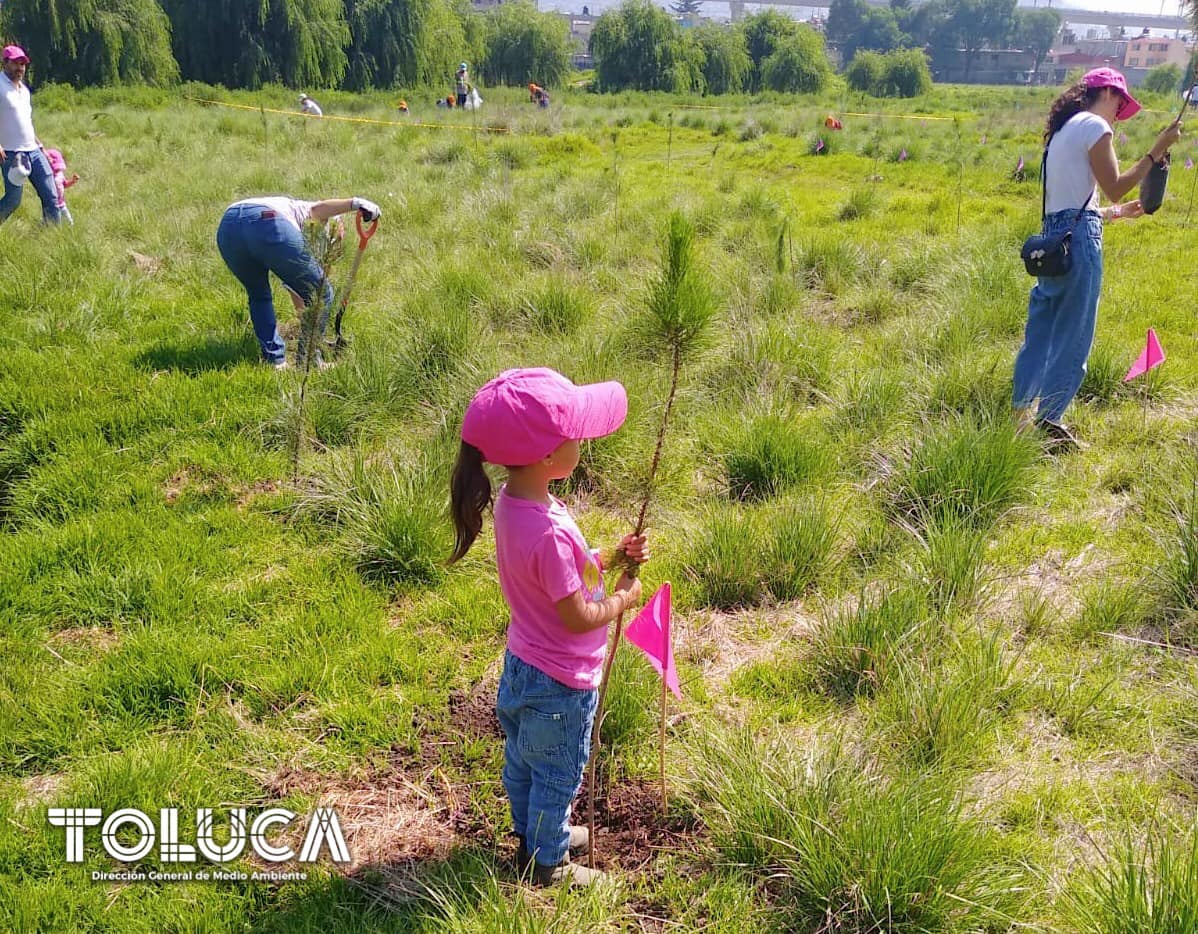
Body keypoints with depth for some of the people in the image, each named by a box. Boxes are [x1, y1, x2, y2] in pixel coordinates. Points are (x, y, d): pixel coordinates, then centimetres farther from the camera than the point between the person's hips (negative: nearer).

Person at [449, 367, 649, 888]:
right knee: (558, 778, 17)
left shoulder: (512, 499, -9)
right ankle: (548, 864, 39)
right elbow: (578, 617, -27)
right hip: (559, 684, -8)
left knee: (522, 763, 28)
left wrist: (610, 557, -3)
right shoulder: (548, 533, -37)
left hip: (523, 666, 8)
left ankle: (531, 835, 51)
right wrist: (624, 597, -10)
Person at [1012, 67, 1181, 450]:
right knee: (1073, 336, -2)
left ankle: (1022, 413, 17)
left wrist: (1119, 212, 27)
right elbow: (1114, 187, -9)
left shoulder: (1063, 128, 21)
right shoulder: (1094, 125, -6)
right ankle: (1047, 421, 1)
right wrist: (1157, 150, -6)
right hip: (1079, 240, -9)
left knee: (1042, 331, 13)